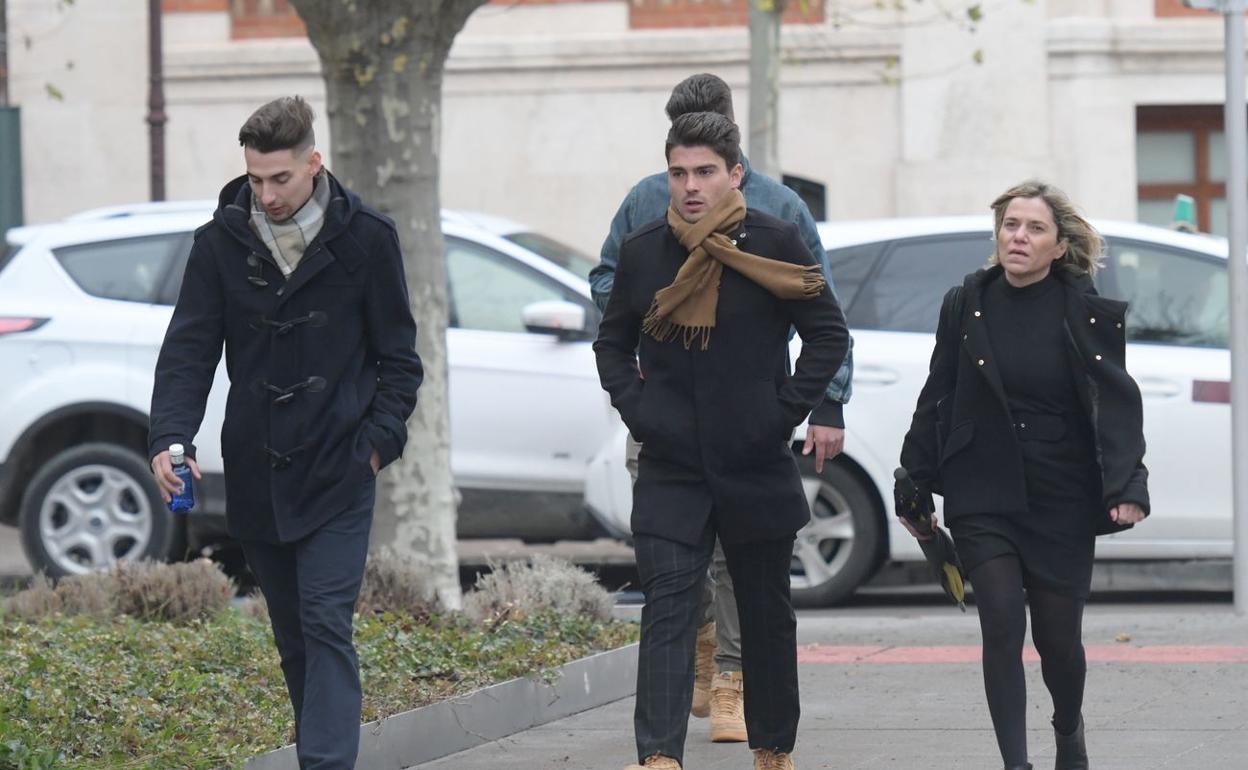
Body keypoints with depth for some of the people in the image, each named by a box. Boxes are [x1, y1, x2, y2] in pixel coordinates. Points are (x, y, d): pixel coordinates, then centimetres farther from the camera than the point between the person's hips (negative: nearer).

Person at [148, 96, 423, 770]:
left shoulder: (365, 239, -3)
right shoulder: (221, 243, 1)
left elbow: (398, 356, 5)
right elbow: (188, 352, 1)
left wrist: (379, 439, -6)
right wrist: (170, 436, -14)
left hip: (338, 474, -3)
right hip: (256, 477, 3)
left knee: (326, 626, -11)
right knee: (291, 633, 12)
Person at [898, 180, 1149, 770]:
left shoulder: (1085, 313, -4)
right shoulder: (967, 304, 2)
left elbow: (1115, 402, -5)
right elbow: (937, 398, 7)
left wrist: (1127, 487, -16)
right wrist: (916, 484, 6)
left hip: (1061, 500, -1)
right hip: (982, 498, 1)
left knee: (1058, 635, 6)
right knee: (1002, 627, -11)